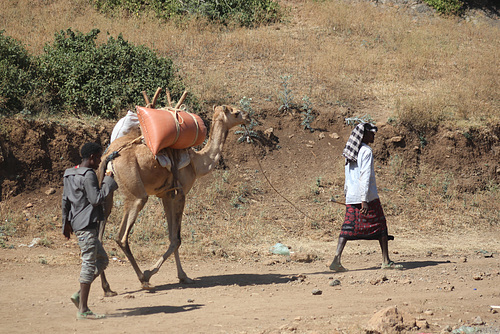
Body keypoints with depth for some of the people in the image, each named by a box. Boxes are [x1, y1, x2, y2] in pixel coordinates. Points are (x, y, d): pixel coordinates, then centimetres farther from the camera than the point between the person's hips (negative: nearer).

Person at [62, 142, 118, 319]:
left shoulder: (70, 174, 14)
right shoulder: (88, 175, -15)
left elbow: (65, 200, 19)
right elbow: (96, 199, -19)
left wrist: (66, 223, 26)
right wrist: (108, 181, -11)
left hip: (78, 224, 10)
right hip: (87, 226, -10)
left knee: (102, 259, 18)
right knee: (89, 264, -7)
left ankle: (79, 295, 12)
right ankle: (83, 310, -6)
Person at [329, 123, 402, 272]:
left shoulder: (350, 152, 13)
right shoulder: (366, 151, -12)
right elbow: (365, 176, -18)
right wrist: (364, 200, -21)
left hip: (351, 198, 7)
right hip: (367, 196, -7)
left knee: (348, 227, 3)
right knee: (380, 226, 5)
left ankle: (336, 260, -10)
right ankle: (386, 261, 9)